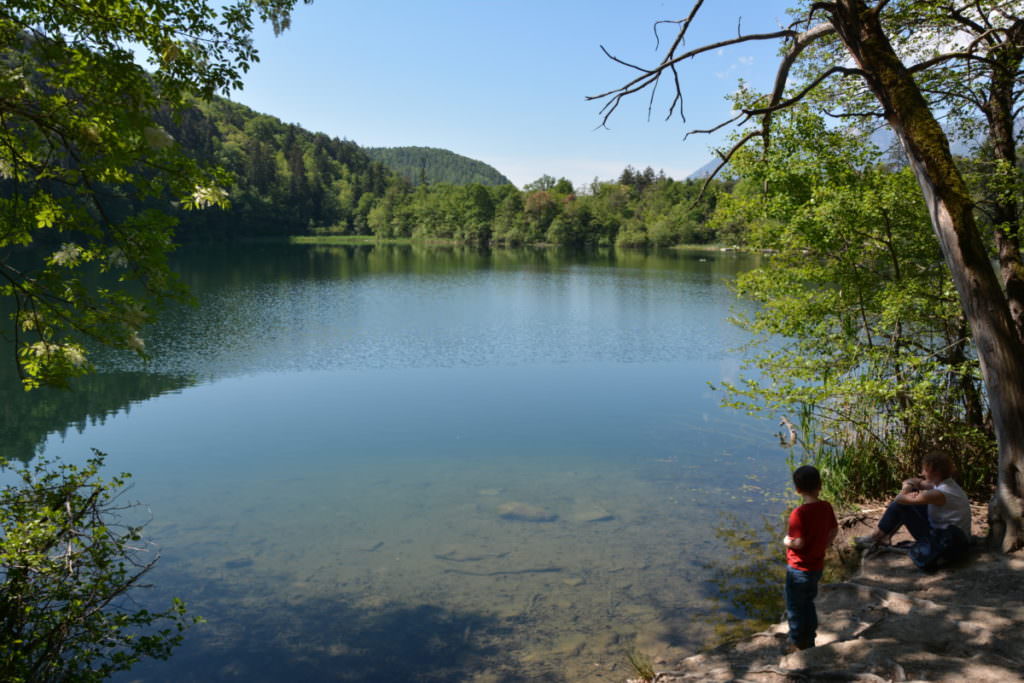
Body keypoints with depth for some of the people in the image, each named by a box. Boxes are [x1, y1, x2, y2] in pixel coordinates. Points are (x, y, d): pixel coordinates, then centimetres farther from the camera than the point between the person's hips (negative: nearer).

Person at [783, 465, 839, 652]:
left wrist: (786, 541, -8)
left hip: (799, 568, -7)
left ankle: (797, 644, 23)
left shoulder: (798, 514, -26)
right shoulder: (826, 507, -5)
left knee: (795, 608, 11)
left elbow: (798, 543, -27)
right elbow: (834, 531, 7)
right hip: (817, 565, 7)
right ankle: (809, 640, 36)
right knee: (808, 604, 24)